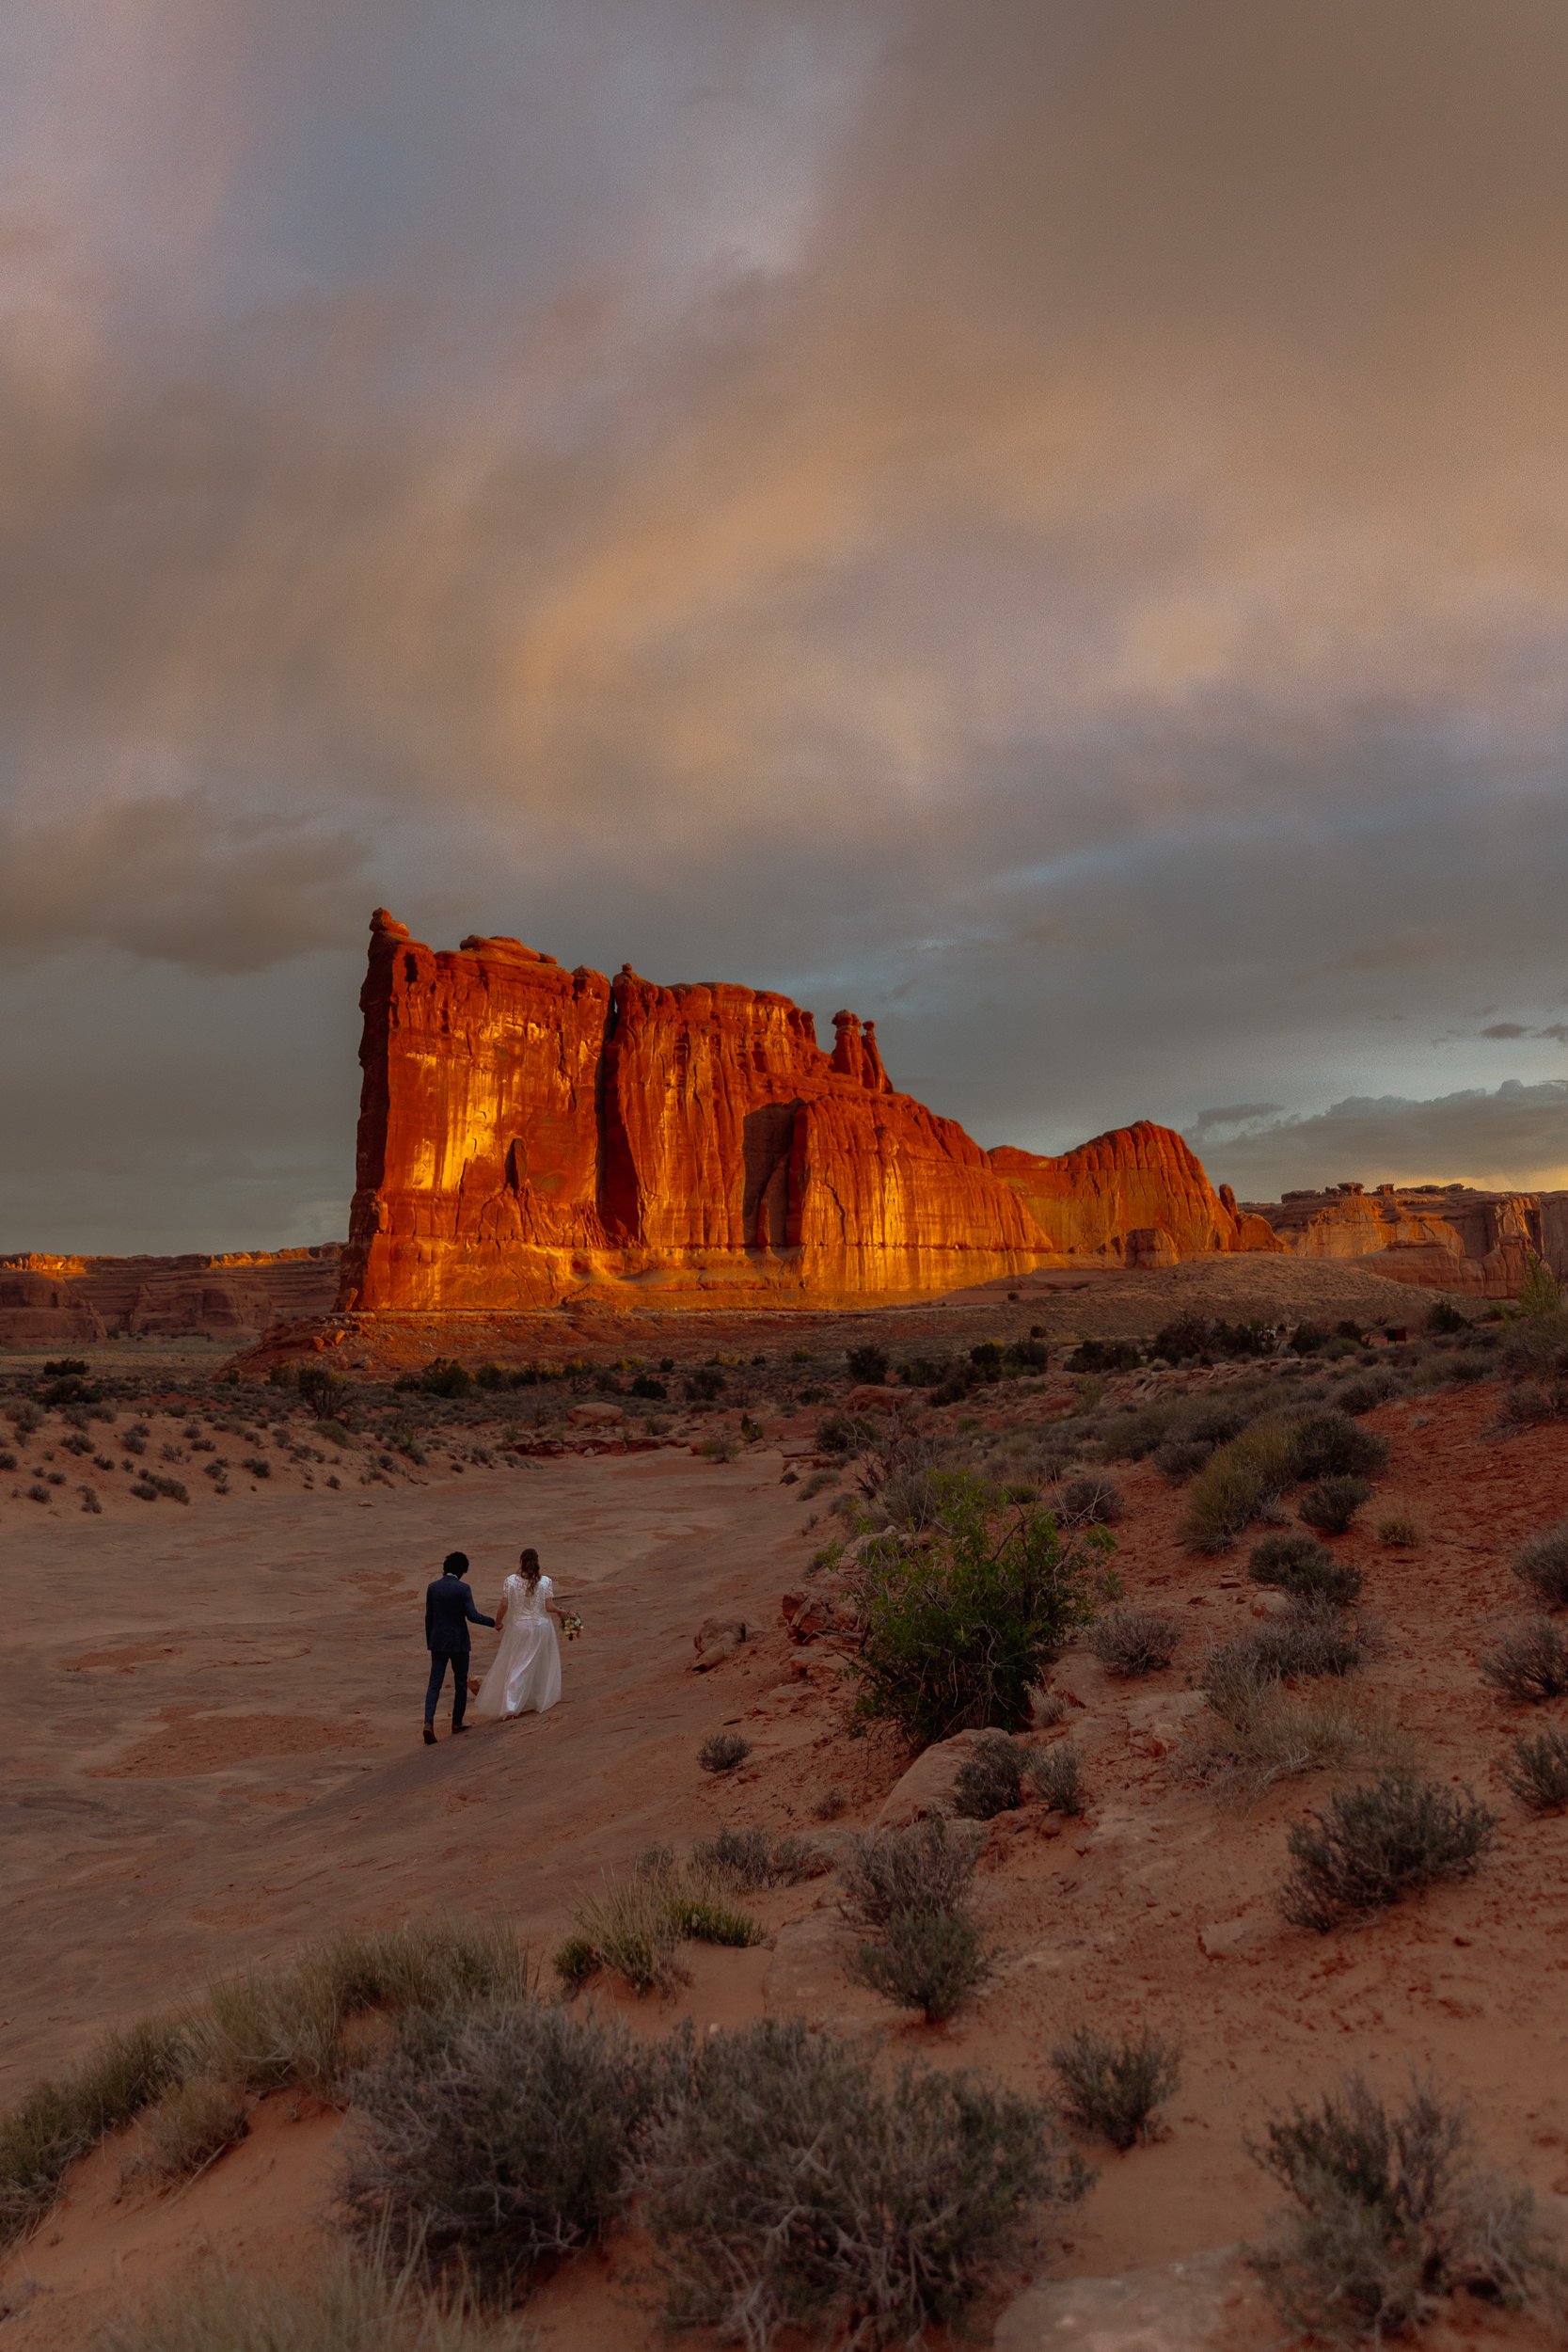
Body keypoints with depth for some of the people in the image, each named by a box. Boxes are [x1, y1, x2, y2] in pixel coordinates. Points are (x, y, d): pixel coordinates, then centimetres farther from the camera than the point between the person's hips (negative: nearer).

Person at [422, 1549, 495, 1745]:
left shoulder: (432, 1587, 0)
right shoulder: (463, 1589, -13)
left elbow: (428, 1617, 7)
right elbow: (472, 1616, -18)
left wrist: (429, 1642, 17)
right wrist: (493, 1622, -3)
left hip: (438, 1642, 3)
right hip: (458, 1642, -3)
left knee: (434, 1684, 2)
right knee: (460, 1683, 14)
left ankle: (429, 1723, -15)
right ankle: (457, 1723, 22)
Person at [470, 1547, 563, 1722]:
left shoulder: (511, 1581, -12)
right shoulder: (545, 1581, -12)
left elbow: (504, 1606, -6)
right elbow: (548, 1607, -11)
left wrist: (497, 1622, 11)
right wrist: (558, 1610, 10)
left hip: (518, 1628, 0)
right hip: (540, 1628, 0)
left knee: (515, 1668, 8)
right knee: (540, 1666, 19)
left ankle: (510, 1707, -3)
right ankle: (539, 1702, 30)